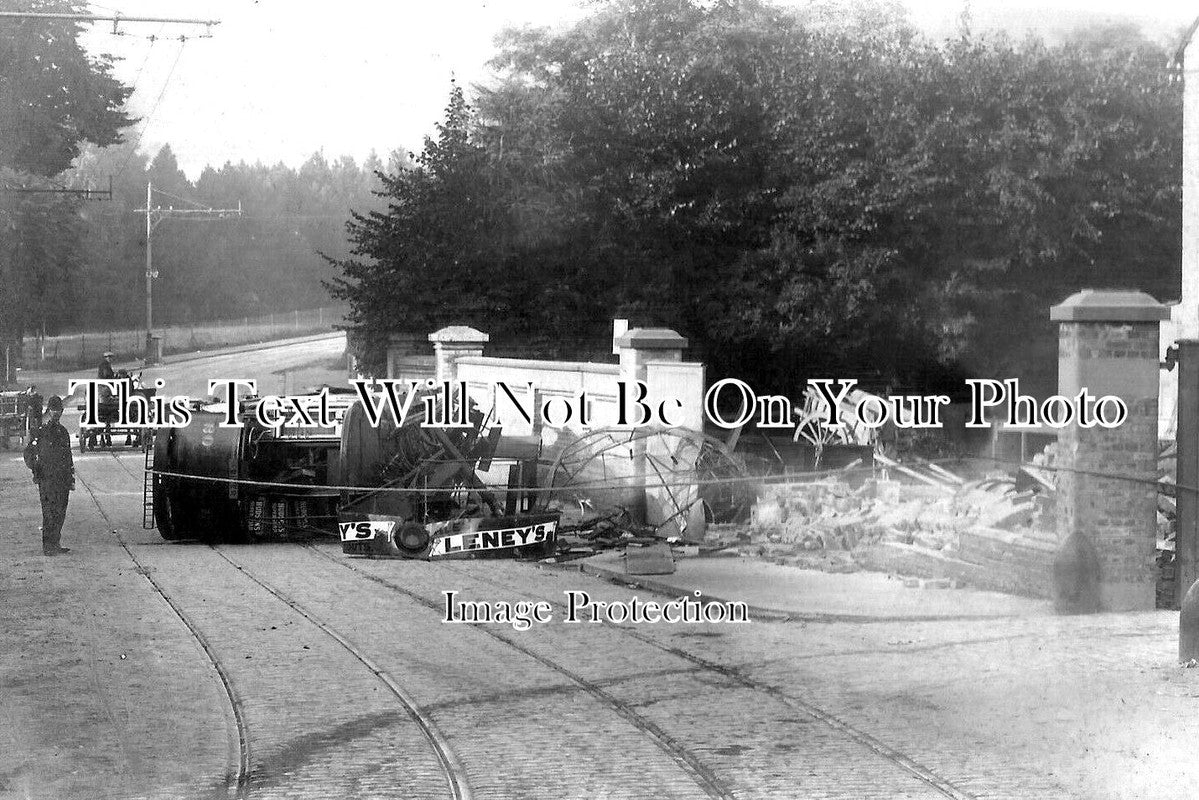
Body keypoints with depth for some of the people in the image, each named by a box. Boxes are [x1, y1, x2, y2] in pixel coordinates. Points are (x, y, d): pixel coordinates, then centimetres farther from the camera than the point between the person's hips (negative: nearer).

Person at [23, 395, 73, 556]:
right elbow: (29, 453, -2)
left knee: (60, 513, 9)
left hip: (63, 480, 6)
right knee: (50, 514, -7)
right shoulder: (42, 431, -5)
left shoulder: (63, 431, 14)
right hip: (47, 480, -6)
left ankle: (55, 544, 17)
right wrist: (35, 471, -11)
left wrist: (71, 478, 19)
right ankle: (48, 546, -4)